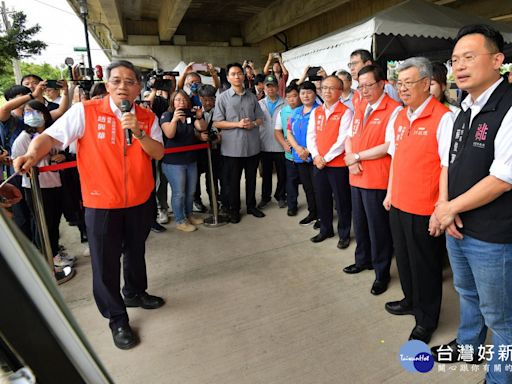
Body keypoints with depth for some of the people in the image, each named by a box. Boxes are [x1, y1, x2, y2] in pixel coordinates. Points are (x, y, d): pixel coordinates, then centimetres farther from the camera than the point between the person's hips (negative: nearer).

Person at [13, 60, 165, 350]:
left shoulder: (147, 118, 0)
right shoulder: (85, 111, -10)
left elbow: (158, 154, -6)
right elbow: (51, 136, -14)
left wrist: (138, 133, -21)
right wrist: (33, 154, -32)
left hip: (140, 200, 4)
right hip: (101, 203, -3)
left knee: (136, 252, 23)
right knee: (106, 263, 6)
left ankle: (135, 293, 49)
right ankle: (117, 318, 28)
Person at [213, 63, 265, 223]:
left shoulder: (252, 97, 8)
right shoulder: (222, 97, -2)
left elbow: (260, 118, 11)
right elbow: (217, 123, -7)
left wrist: (253, 123, -11)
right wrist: (238, 124, -18)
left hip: (252, 145, 3)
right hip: (232, 147, -3)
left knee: (251, 178, 14)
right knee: (233, 180, 8)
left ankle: (251, 206, 31)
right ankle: (234, 210, 23)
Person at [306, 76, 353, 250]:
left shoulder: (345, 112, -8)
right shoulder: (316, 112, 10)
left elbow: (343, 140, -15)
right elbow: (311, 136, 7)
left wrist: (326, 158, -14)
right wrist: (316, 156, -7)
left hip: (338, 164, -5)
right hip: (318, 163, 6)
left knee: (342, 201, 5)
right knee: (322, 199, 15)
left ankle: (344, 234, 22)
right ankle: (325, 230, 33)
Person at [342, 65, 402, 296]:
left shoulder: (394, 110, -12)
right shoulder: (360, 109, 13)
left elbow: (390, 146, -20)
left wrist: (358, 156, -13)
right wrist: (351, 159, -4)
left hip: (378, 180, -7)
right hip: (356, 177, 7)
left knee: (378, 227, 4)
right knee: (360, 222, 19)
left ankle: (382, 272, 22)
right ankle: (363, 260, 39)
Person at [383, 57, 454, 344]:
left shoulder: (443, 118, -15)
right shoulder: (399, 118, 8)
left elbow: (448, 167, -17)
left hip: (425, 211, -7)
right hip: (398, 204, 7)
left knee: (425, 265, 10)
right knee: (404, 257, 20)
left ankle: (427, 320, 31)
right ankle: (411, 301, 44)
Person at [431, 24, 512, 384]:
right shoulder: (463, 111, 8)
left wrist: (450, 209, -13)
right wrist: (443, 205, -4)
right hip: (456, 228, 8)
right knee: (467, 295, 27)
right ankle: (468, 346, 50)